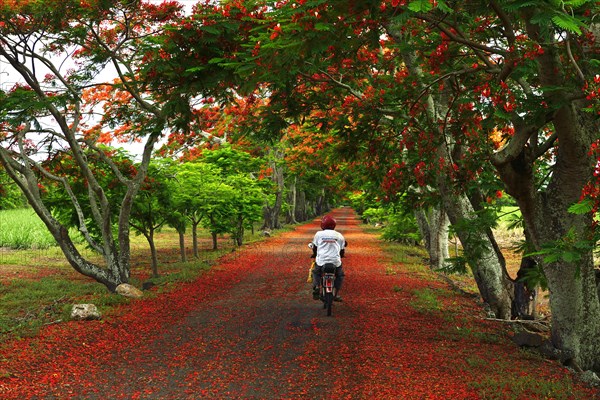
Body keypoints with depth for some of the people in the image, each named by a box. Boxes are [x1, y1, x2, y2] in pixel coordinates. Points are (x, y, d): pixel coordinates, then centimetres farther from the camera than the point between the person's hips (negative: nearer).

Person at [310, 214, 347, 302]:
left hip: (321, 260, 0)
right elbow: (342, 250, 15)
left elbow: (314, 247, 12)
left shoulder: (319, 234, 6)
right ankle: (337, 294, 14)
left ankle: (316, 286, 1)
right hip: (335, 261, 0)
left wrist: (315, 254, 34)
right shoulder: (339, 236, 9)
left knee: (316, 272, 28)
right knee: (340, 275, 26)